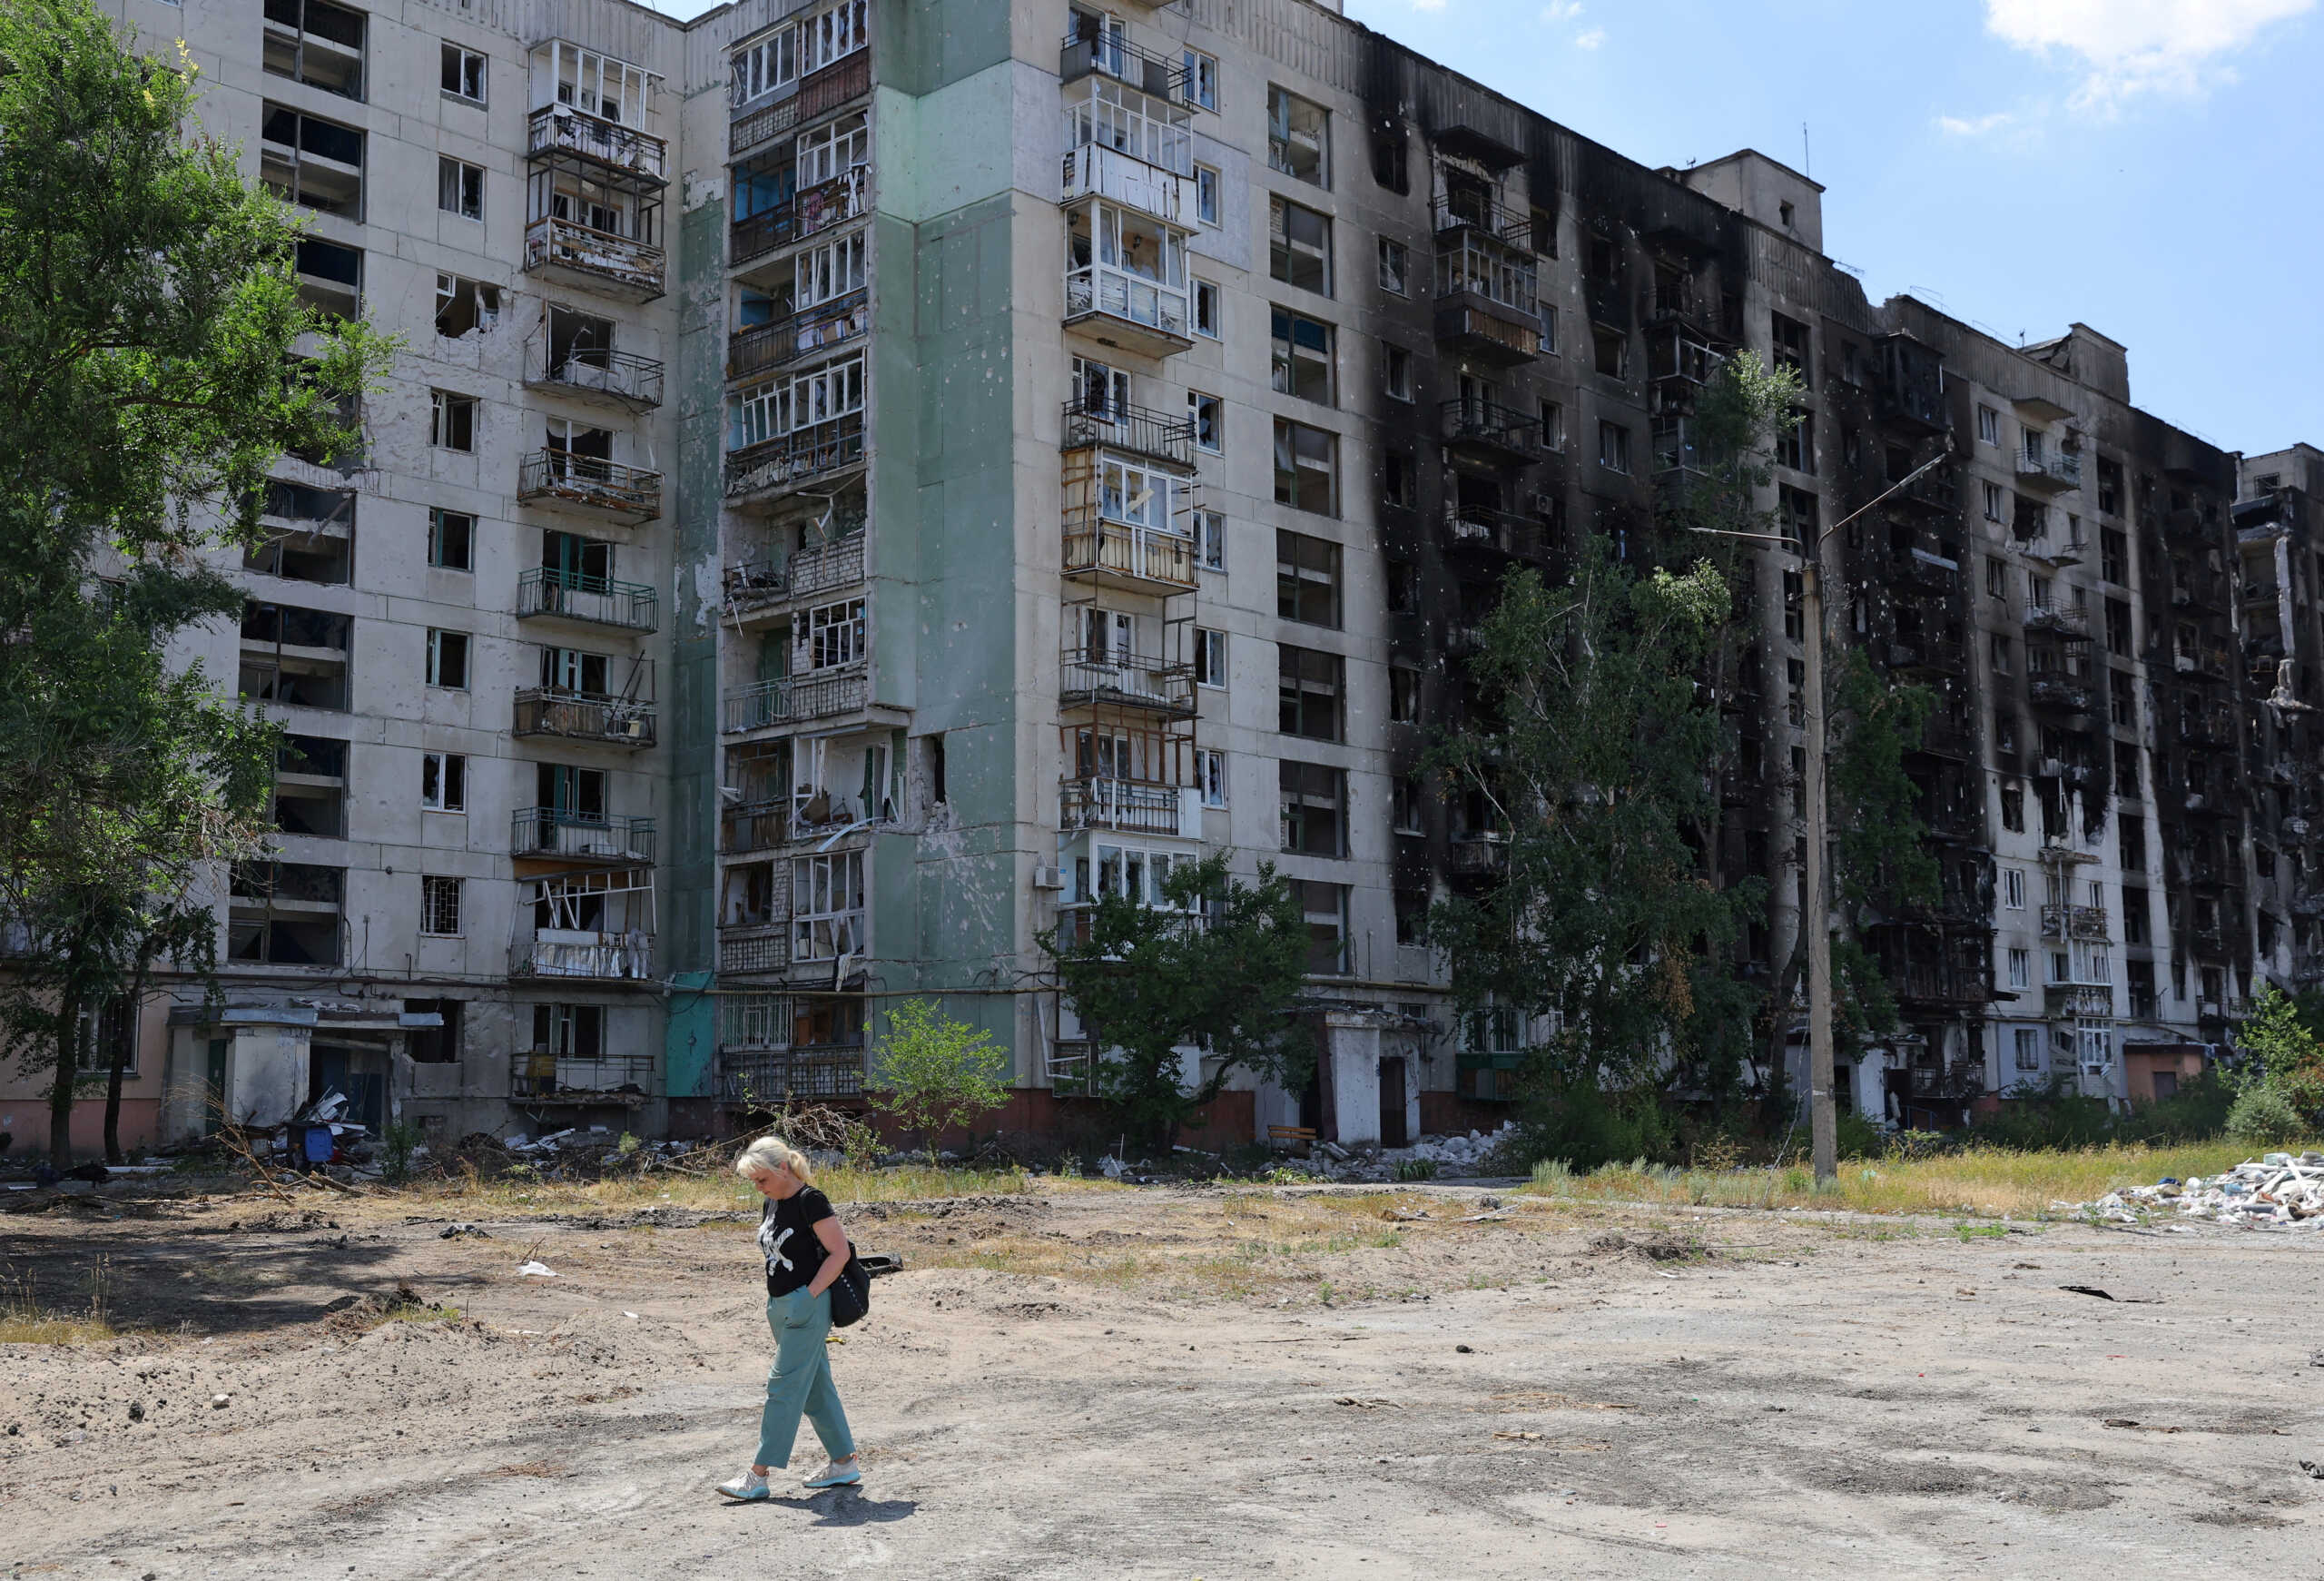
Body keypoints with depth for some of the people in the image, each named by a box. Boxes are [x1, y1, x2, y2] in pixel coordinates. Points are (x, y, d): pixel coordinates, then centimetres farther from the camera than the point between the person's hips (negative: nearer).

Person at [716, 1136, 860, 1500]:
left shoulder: (810, 1201, -14)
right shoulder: (773, 1203, 11)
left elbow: (840, 1252, -16)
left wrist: (809, 1295, -19)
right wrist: (777, 1301, 13)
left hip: (806, 1309, -9)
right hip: (781, 1306, 9)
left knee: (784, 1386, -7)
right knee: (815, 1389, 13)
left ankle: (758, 1474, -5)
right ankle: (844, 1464, 21)